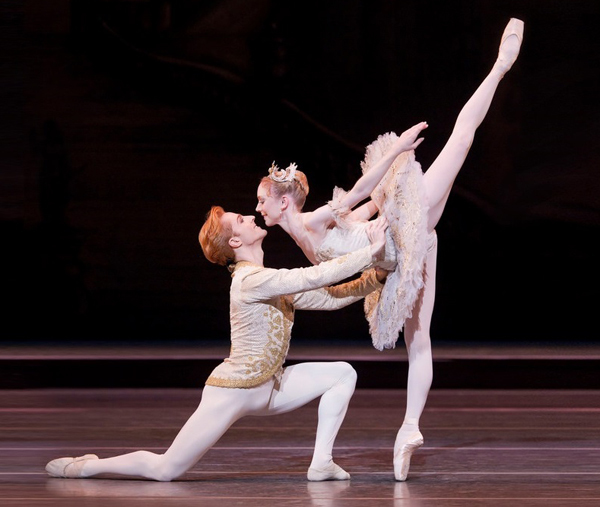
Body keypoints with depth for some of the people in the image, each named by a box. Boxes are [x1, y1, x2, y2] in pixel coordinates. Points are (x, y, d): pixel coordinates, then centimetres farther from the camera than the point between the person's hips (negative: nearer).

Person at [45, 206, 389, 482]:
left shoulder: (273, 282, 9)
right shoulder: (251, 280, -22)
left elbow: (329, 297, 6)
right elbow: (318, 276, -28)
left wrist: (377, 278, -4)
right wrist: (371, 252, -24)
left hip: (267, 389, 9)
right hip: (232, 392, -9)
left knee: (343, 373, 0)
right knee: (164, 470, -8)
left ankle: (321, 463, -2)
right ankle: (83, 467, 14)